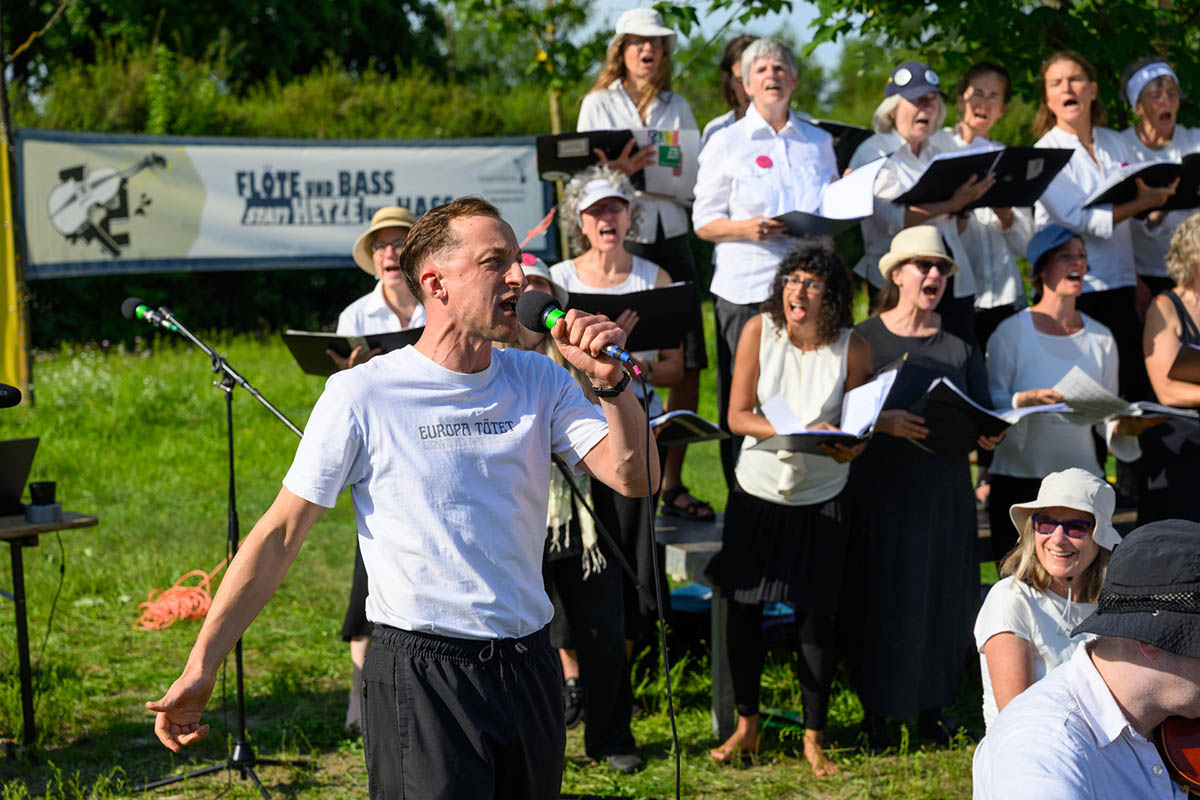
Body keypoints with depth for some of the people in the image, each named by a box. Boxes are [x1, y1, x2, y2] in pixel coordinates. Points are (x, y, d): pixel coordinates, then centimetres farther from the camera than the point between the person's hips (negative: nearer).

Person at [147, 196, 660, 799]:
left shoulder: (539, 382, 5)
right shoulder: (362, 395, -8)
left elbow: (636, 479, -1)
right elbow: (280, 533, -5)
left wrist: (610, 382, -17)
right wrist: (200, 667, -6)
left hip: (529, 669, 5)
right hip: (420, 675, -5)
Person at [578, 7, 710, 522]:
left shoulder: (677, 107, 14)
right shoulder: (598, 104, 6)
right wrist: (621, 170, -23)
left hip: (671, 238, 3)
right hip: (619, 242, -3)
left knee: (688, 365, 0)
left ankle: (672, 484, 9)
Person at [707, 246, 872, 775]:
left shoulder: (852, 348, -10)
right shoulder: (760, 330, -9)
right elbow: (738, 415, -10)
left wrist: (848, 447, -26)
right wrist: (798, 430, -25)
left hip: (820, 497, -1)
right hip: (758, 490, 1)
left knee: (816, 614, 1)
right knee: (742, 607, 6)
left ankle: (814, 737, 17)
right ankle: (746, 725, 24)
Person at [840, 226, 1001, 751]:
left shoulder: (960, 348, 7)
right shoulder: (864, 339, -2)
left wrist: (986, 435, -15)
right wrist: (884, 421, -24)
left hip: (943, 492, 3)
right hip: (879, 489, -3)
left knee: (942, 596, 6)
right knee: (878, 597, 0)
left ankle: (932, 706, 22)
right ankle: (875, 711, 14)